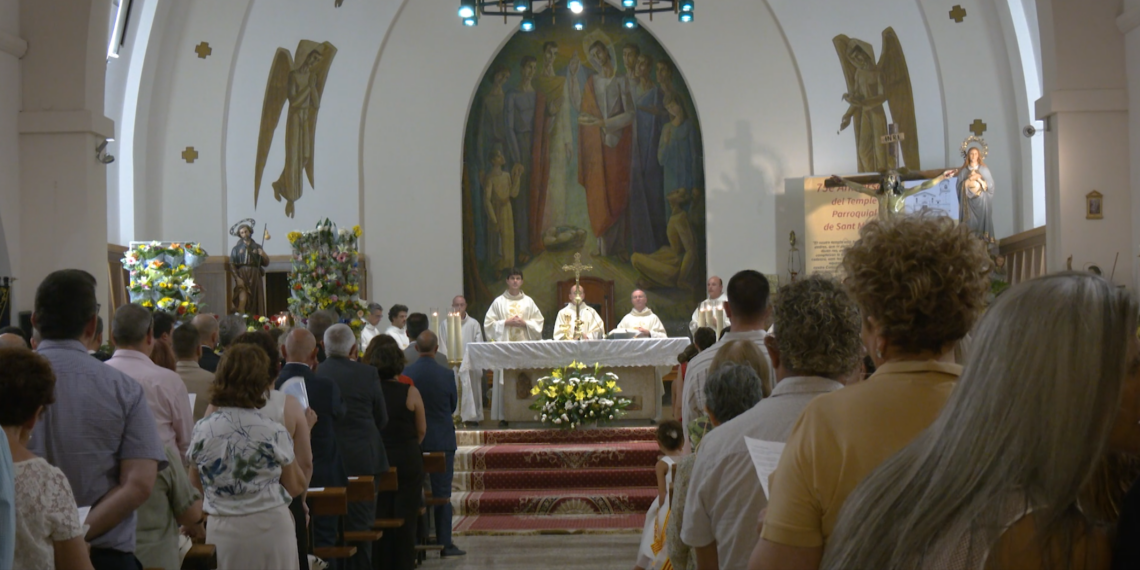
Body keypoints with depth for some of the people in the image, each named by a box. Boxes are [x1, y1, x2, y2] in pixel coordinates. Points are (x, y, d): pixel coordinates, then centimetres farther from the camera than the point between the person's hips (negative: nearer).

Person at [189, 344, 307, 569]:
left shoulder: (202, 430, -2)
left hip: (223, 531, 2)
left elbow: (195, 484, 11)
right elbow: (295, 487, 1)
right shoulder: (274, 432, -10)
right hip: (270, 529, -2)